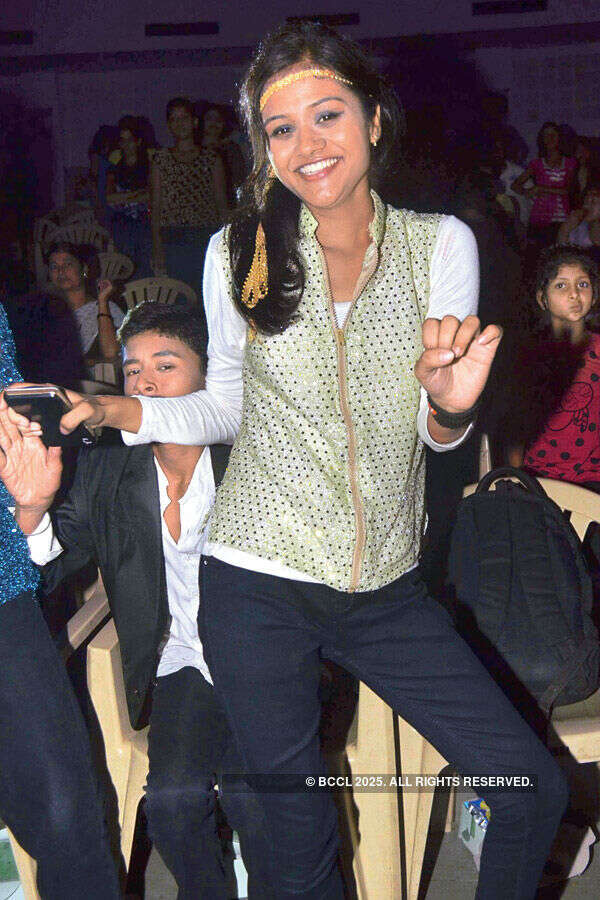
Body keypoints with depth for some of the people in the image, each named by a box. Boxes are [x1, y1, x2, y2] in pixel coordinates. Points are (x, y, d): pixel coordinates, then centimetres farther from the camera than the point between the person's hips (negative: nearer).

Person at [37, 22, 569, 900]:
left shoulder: (441, 243, -2)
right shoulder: (238, 253, -3)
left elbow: (436, 435, 0)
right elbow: (227, 407, 8)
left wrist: (452, 403, -22)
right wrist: (118, 409, -8)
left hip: (388, 588, 1)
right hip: (258, 586, -1)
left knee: (535, 789, 1)